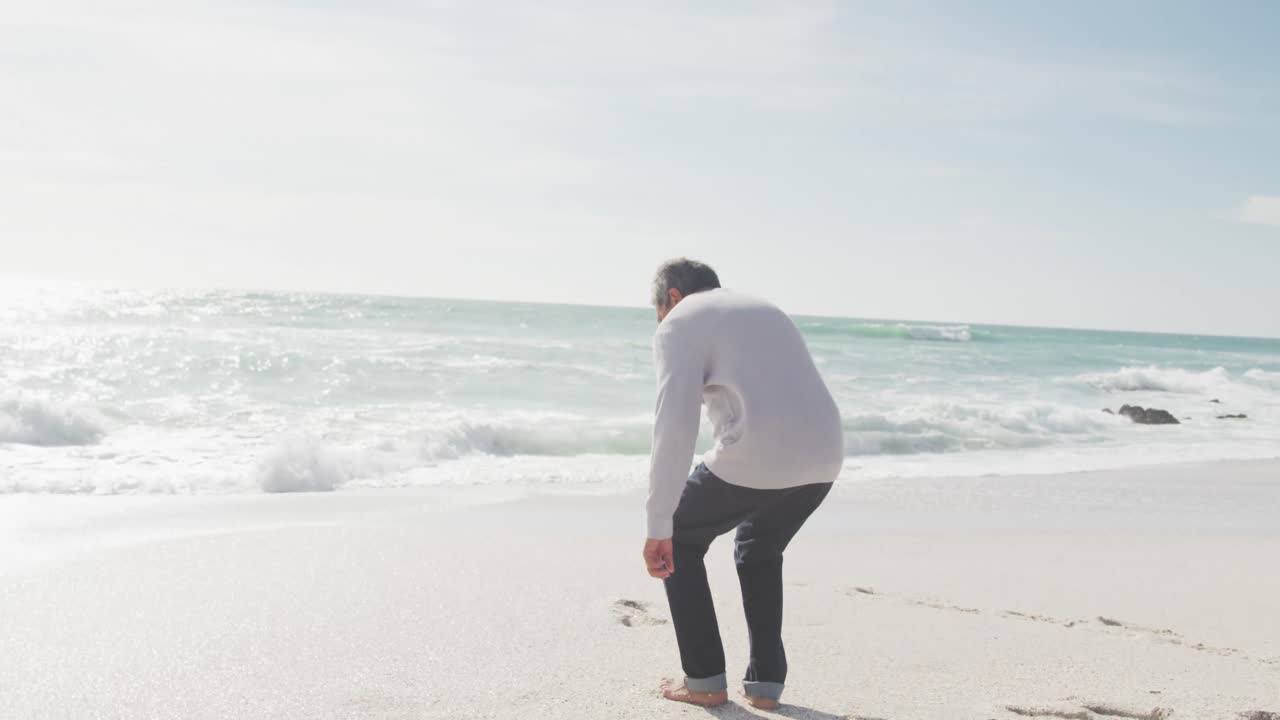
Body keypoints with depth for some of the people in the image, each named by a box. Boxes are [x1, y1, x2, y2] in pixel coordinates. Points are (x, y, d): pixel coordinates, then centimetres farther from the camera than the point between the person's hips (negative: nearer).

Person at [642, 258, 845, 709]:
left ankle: (705, 681, 20)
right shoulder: (766, 312, 31)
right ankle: (765, 683, 29)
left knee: (679, 541, 19)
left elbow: (675, 427, -7)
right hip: (822, 456, 7)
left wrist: (659, 527, -8)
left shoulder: (680, 323, 7)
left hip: (756, 456, -7)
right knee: (759, 552, 32)